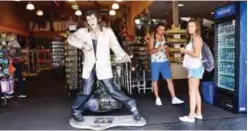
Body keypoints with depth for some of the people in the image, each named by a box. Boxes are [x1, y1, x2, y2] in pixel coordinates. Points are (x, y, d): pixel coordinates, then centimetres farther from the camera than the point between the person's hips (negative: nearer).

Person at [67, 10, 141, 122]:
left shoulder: (108, 32, 1)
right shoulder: (83, 32, 3)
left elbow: (115, 46, -1)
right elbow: (71, 38, -11)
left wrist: (124, 56, -20)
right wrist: (83, 44, -28)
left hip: (103, 67, -1)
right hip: (89, 67, 2)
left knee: (112, 90, -2)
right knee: (86, 92, 4)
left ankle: (131, 105, 16)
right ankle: (76, 111, 29)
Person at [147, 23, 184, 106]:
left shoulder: (164, 37, 11)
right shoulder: (152, 38, -6)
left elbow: (166, 49, 16)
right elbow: (150, 51, -12)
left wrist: (168, 60, 11)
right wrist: (159, 48, -27)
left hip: (165, 62, 4)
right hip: (155, 62, -4)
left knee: (169, 79, 0)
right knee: (155, 80, 4)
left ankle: (174, 98, 3)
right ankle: (157, 98, 16)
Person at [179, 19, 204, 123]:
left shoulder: (196, 38, -12)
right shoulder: (193, 38, 17)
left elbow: (196, 54, -22)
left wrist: (185, 50, -11)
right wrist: (185, 51, 7)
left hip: (195, 67, -10)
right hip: (193, 67, 10)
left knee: (192, 91, -10)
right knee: (196, 91, 13)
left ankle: (191, 116, -7)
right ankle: (198, 113, 20)